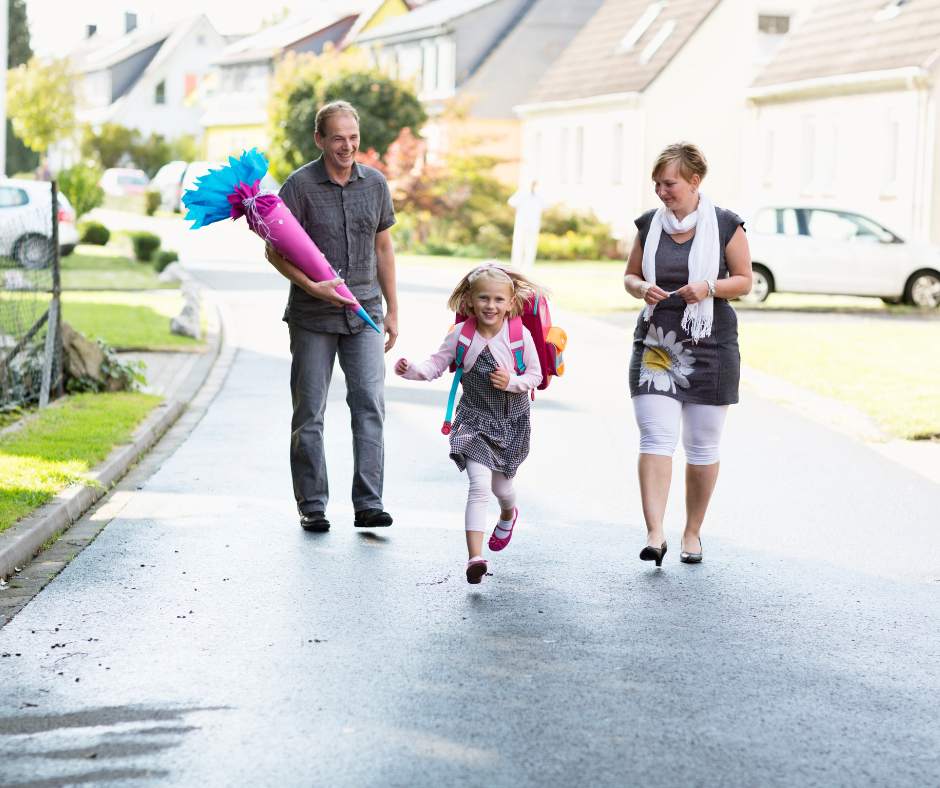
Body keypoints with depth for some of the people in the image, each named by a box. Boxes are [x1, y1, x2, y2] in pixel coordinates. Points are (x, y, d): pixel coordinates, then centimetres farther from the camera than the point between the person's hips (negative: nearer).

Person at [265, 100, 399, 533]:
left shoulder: (375, 184, 6)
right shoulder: (300, 185, -6)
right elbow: (275, 251, -5)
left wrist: (392, 310, 13)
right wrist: (312, 286, -20)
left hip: (364, 314, 3)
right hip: (312, 318, -2)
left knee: (370, 404, -7)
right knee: (309, 412, 3)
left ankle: (368, 504, -7)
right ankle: (312, 506, 12)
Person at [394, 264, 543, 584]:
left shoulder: (520, 335, -12)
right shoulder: (461, 334, -10)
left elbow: (535, 375, -2)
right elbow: (436, 365, -6)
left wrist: (512, 381, -21)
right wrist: (411, 370, -24)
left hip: (512, 422, 1)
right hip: (475, 419, -1)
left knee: (500, 486, 19)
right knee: (479, 486, -17)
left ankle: (508, 514, 58)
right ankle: (475, 556, -20)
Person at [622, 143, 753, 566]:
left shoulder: (725, 225, -2)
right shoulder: (649, 224, 6)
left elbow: (744, 280, 3)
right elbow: (630, 276, 15)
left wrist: (710, 287, -17)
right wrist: (642, 289, -9)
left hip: (710, 347, -1)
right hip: (655, 345, 2)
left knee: (702, 446, 6)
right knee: (656, 438, -12)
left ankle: (693, 532, 21)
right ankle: (655, 534, -18)